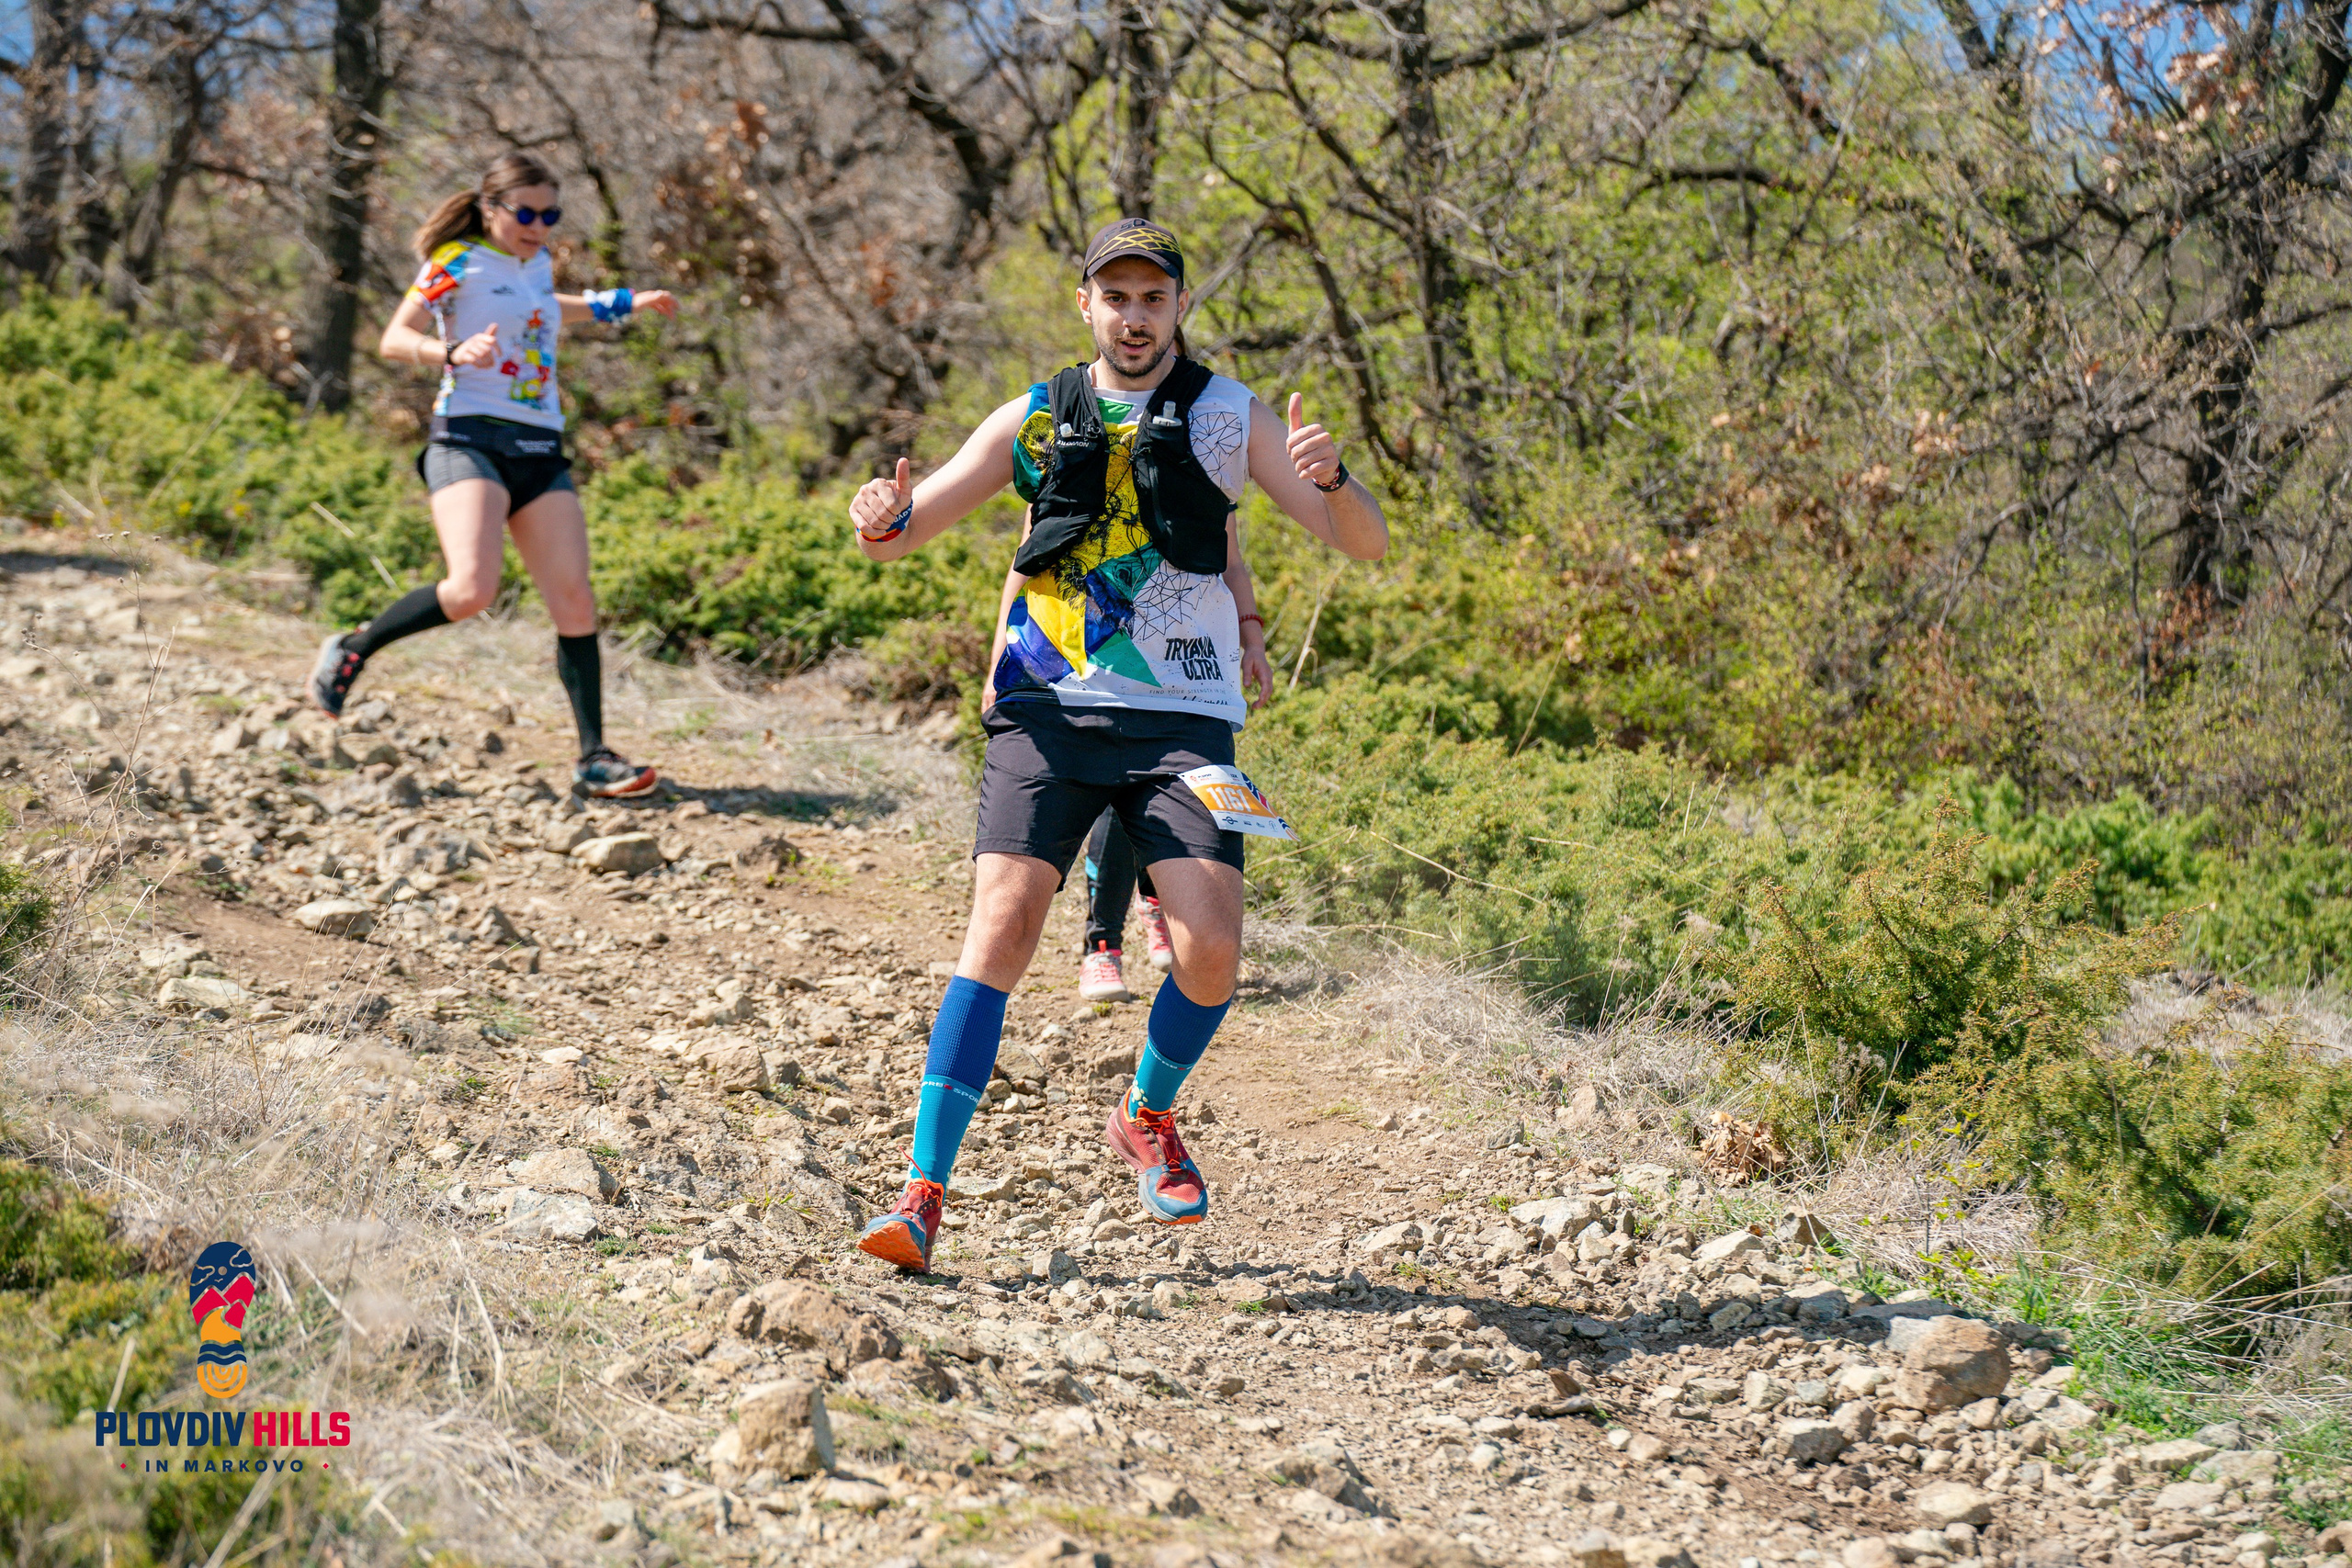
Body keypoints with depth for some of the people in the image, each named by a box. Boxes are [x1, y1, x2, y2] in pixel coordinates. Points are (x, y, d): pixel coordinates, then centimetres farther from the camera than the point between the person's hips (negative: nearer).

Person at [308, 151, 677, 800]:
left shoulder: (538, 262, 20)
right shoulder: (456, 262, 0)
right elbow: (393, 340, -9)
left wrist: (623, 303, 43)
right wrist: (454, 351, -27)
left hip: (541, 452, 7)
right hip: (471, 437, -6)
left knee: (575, 602, -6)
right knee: (472, 589, -26)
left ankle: (593, 759, -3)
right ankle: (354, 648, -1)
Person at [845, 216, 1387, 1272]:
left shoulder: (1231, 417, 7)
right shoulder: (1035, 420, 10)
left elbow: (1366, 545, 4)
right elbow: (905, 533, 12)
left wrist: (1329, 479, -19)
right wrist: (882, 519, -13)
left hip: (1182, 718, 0)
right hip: (1049, 709, 0)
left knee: (1210, 948, -14)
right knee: (1002, 926, -15)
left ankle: (1146, 1117, 17)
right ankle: (924, 1188, -11)